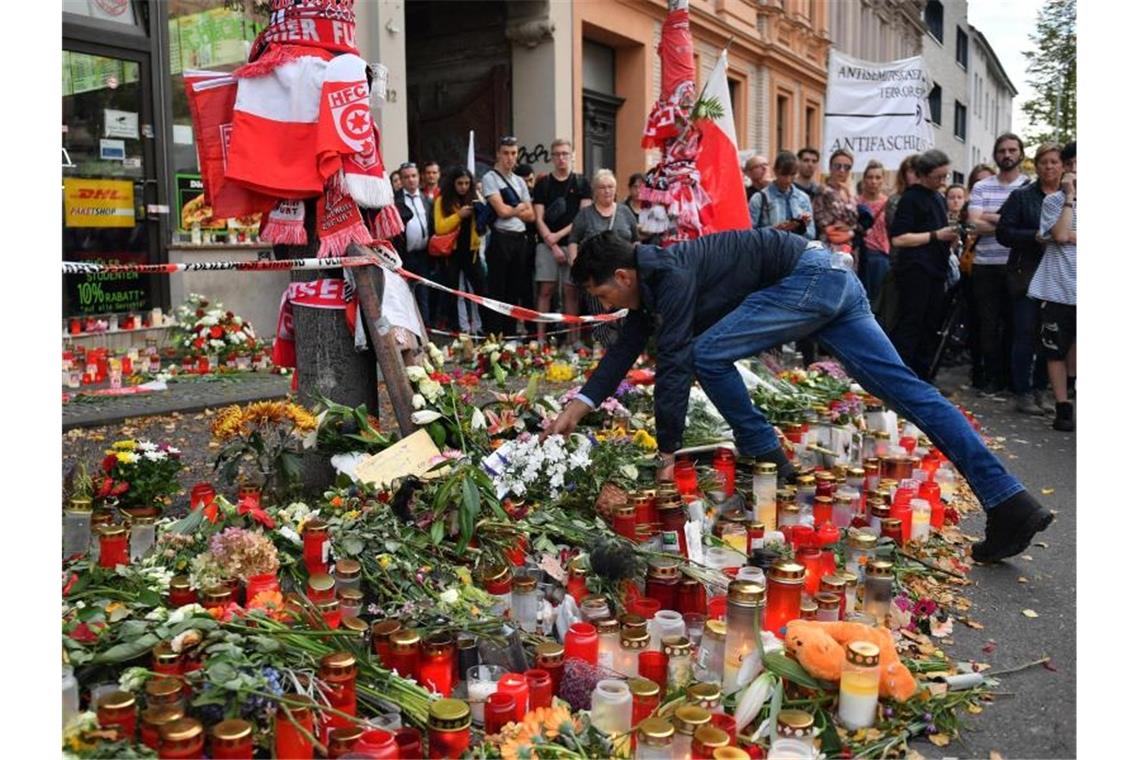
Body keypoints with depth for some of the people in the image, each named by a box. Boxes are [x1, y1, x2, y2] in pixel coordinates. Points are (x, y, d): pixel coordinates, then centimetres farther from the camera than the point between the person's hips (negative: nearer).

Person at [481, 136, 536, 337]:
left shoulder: (520, 181, 17)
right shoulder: (490, 178, -2)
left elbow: (531, 215, 10)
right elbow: (502, 210, -14)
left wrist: (511, 210, -5)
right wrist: (519, 208, 4)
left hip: (520, 239, 6)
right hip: (501, 239, -6)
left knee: (515, 290, 9)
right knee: (497, 290, -3)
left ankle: (510, 334, 17)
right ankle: (493, 335, 1)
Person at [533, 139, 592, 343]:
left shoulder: (581, 183, 9)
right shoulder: (543, 184, 10)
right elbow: (539, 219, 3)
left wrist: (559, 235, -7)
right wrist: (553, 246, -7)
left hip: (572, 243, 0)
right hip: (547, 244, 0)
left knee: (571, 291, 0)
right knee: (546, 290, -3)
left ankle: (573, 338, 2)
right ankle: (541, 338, -3)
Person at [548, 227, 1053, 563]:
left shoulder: (668, 273, -15)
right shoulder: (651, 284, 14)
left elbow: (674, 364, -17)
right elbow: (623, 351, 20)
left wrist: (666, 454, -12)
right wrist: (576, 408, 16)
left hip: (811, 276, -10)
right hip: (835, 283, 10)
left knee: (708, 353, -13)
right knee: (906, 389, 1)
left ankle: (767, 461, 0)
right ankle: (1010, 504, 0)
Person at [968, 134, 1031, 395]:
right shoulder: (981, 188, 8)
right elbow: (976, 225, -4)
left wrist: (992, 217, -8)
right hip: (985, 265, 2)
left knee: (1013, 322, 6)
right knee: (988, 323, 4)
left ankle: (1011, 374, 18)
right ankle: (992, 376, 14)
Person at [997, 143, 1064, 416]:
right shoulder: (1021, 196, 3)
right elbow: (1004, 233, -5)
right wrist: (1037, 237, -16)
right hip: (1027, 276, -3)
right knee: (1026, 334, -4)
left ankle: (1039, 390, 16)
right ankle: (1022, 393, 3)